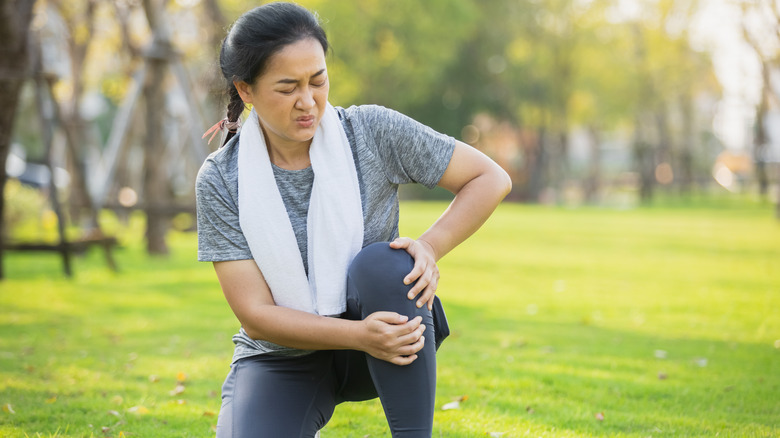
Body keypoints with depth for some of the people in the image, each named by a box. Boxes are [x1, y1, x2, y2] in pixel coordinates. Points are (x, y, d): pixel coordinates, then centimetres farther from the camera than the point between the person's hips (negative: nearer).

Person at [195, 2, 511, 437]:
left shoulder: (373, 131, -12)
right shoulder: (221, 180, -13)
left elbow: (491, 178, -5)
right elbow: (254, 315, -15)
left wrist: (431, 247, -22)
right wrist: (360, 335, -30)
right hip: (283, 359, 1)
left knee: (381, 263, -33)